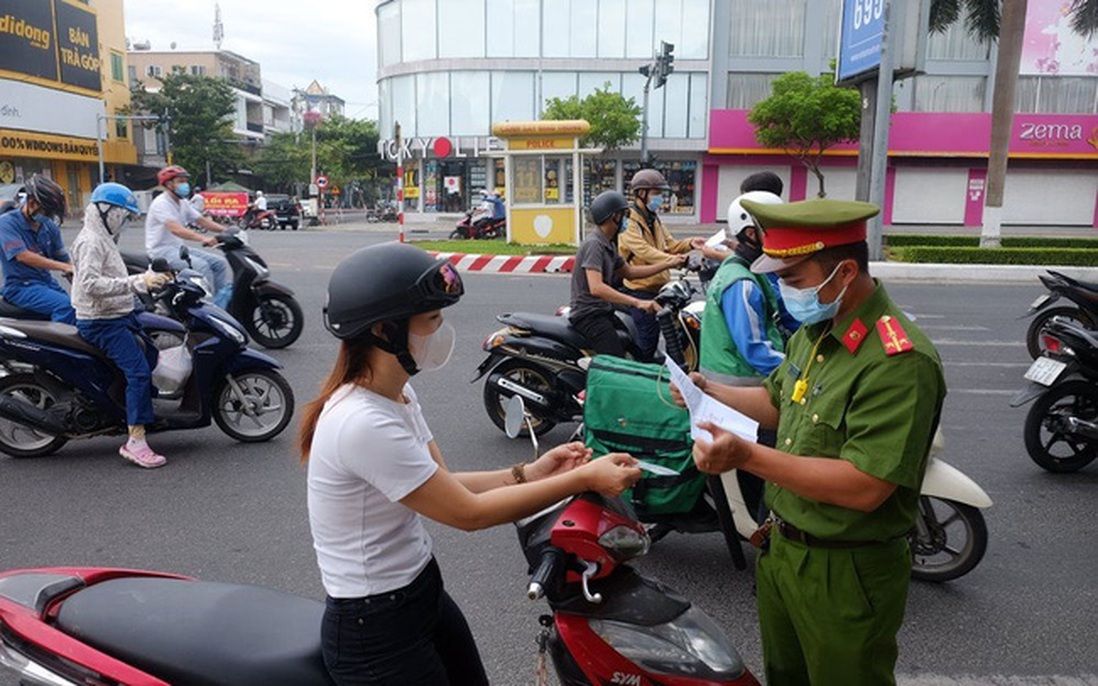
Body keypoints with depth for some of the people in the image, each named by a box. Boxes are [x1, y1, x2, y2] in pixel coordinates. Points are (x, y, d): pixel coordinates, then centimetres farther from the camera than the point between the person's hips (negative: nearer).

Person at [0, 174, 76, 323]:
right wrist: (64, 267, -26)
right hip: (21, 286, -6)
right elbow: (22, 255, -20)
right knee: (65, 305, -30)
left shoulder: (50, 227, 11)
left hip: (47, 283, 6)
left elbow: (64, 259, 13)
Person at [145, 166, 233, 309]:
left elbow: (202, 220, 11)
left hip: (179, 248, 9)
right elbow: (175, 229, -31)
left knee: (220, 262, -2)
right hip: (162, 250, -9)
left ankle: (220, 307, -6)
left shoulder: (183, 203, 13)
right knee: (201, 265, -30)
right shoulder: (161, 203, -16)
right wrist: (203, 238, -45)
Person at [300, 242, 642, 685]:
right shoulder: (363, 424, -30)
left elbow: (445, 485, 4)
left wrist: (529, 473, -7)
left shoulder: (396, 395, -1)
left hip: (422, 593, 8)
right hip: (374, 631, -8)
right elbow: (470, 512, -24)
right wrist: (583, 480, -20)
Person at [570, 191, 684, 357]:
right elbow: (596, 288, -31)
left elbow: (629, 272, 22)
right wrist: (637, 302, -36)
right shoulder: (593, 244, -18)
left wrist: (667, 264, 16)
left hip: (604, 311, 10)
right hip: (589, 316, -10)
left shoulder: (608, 245, 14)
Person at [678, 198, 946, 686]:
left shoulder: (899, 361, -27)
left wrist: (748, 457, -36)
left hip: (845, 573, -8)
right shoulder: (813, 332, 3)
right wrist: (708, 390, 1)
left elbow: (866, 488, -32)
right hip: (781, 549, 9)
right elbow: (777, 403, 17)